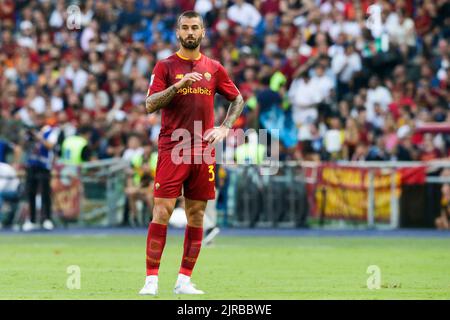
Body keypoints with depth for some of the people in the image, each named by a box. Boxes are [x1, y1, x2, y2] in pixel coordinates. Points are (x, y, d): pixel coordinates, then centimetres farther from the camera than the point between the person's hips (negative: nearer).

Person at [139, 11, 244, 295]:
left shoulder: (214, 68, 11)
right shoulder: (166, 66, 3)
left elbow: (238, 99, 21)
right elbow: (150, 104, -7)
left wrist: (225, 128, 7)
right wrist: (179, 84, -19)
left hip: (203, 151, 3)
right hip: (172, 150, -3)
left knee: (196, 216, 4)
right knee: (162, 212, -9)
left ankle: (184, 281, 11)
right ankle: (152, 280, -7)